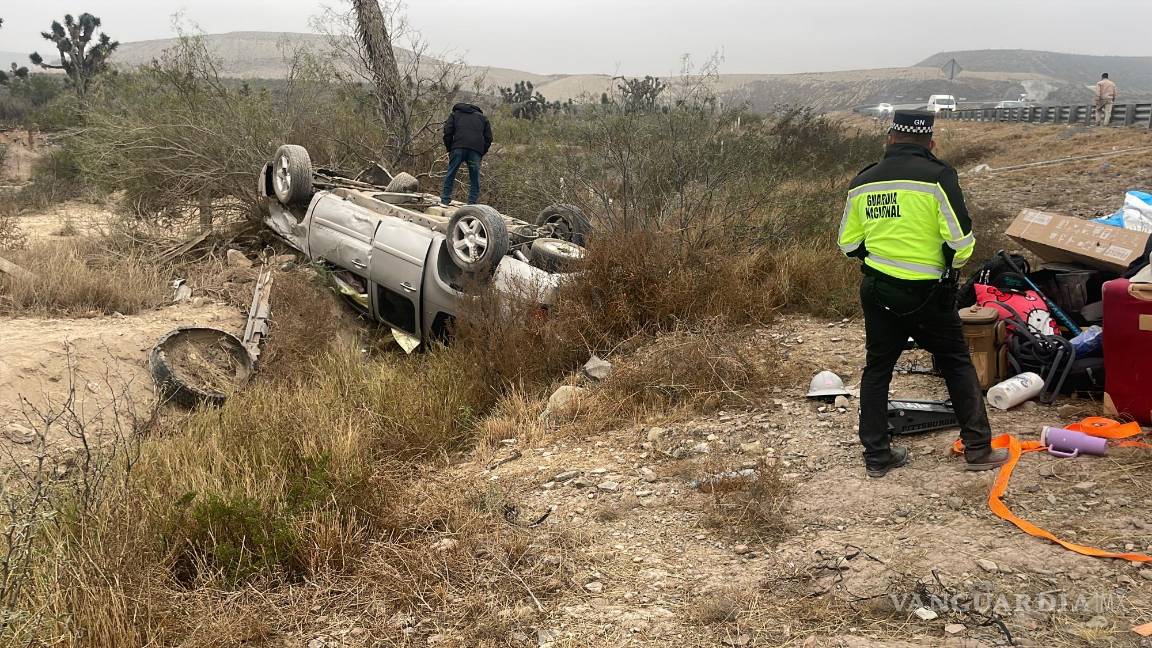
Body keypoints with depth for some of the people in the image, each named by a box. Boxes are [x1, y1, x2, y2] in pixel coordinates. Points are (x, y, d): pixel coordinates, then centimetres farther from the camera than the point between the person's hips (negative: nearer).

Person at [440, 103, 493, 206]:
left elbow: (447, 133, 9)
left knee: (451, 174, 8)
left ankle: (445, 200, 9)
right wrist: (481, 154, 20)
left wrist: (449, 150, 15)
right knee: (474, 179, 6)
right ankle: (472, 203, 3)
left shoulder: (455, 114, 24)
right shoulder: (482, 118, 29)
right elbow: (488, 138, 18)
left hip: (458, 148, -1)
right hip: (476, 150, 1)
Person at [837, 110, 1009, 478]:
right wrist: (950, 265, 6)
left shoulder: (864, 182, 2)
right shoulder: (937, 176, -12)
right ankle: (978, 449, 17)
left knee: (877, 368, 13)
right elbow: (961, 242, -15)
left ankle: (877, 456, 17)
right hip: (927, 293, -3)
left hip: (877, 291, 4)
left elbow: (848, 244, 6)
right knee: (957, 363, 12)